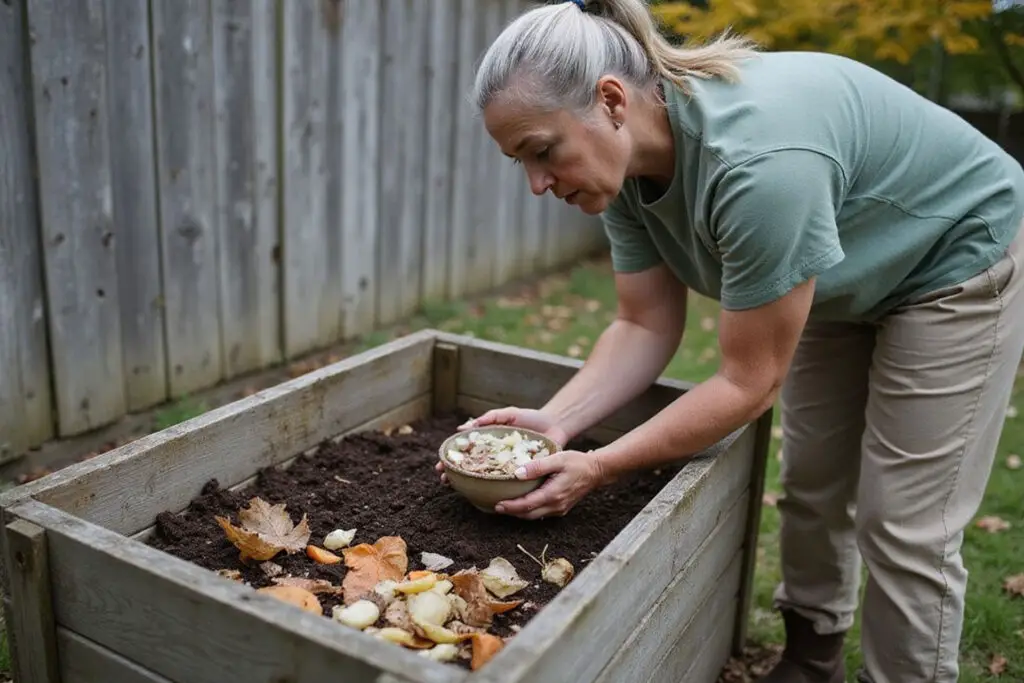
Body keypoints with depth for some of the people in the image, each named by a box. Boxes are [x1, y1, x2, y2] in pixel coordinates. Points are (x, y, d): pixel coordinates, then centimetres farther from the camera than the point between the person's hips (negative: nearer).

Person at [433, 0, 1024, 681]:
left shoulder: (757, 159, -41)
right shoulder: (626, 160, -17)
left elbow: (749, 381, -32)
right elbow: (647, 326, -11)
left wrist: (600, 467, -29)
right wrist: (555, 420, -24)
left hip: (956, 265, -7)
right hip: (843, 281, 7)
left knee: (902, 527, -4)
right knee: (810, 489, 14)